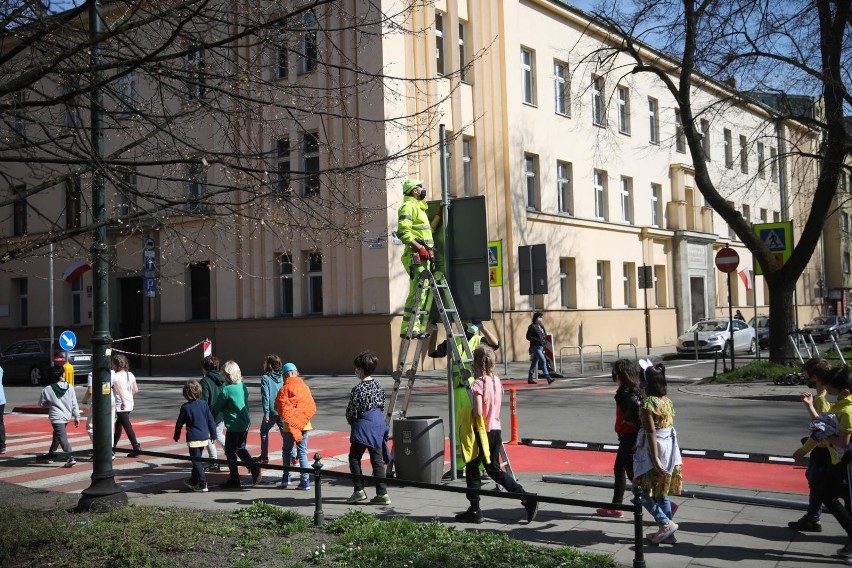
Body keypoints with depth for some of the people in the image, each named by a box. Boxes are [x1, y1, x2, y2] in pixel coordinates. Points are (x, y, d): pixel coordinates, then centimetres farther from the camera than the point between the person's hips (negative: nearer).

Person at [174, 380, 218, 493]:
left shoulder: (185, 407, -9)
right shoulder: (204, 404, 1)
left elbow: (179, 423, 0)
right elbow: (211, 420, 5)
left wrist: (176, 436, 16)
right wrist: (213, 434, 15)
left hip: (193, 439, -5)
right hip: (204, 437, 5)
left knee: (196, 461, -1)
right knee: (197, 460, 19)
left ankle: (203, 484, -7)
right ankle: (193, 481, 33)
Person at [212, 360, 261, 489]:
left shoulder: (226, 390, -18)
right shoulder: (243, 386, 4)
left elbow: (216, 408, -10)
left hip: (234, 425, -7)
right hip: (245, 423, 7)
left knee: (230, 451, 5)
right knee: (240, 448, 23)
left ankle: (234, 479, 10)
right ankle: (254, 467, 12)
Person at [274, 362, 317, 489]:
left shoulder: (284, 389, -10)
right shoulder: (304, 387, 2)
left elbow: (279, 407, -8)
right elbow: (312, 407, 4)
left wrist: (285, 417, 9)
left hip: (290, 425, -3)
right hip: (304, 424, 3)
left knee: (287, 450, 16)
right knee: (302, 452, 6)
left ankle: (286, 478, 14)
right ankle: (305, 481, 2)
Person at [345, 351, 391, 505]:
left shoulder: (358, 389, -15)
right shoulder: (378, 387, 6)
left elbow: (351, 411, -10)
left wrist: (350, 420, 10)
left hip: (362, 428, -7)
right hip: (378, 426, 7)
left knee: (354, 458, 9)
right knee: (377, 460, 8)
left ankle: (359, 490, 10)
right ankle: (382, 493, 6)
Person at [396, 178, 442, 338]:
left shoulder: (419, 207, 25)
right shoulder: (408, 206, -6)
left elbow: (429, 229, 29)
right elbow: (403, 232, -18)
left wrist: (439, 215, 25)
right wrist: (420, 248, -23)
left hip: (424, 256, 10)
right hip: (415, 256, -10)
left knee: (426, 292, 11)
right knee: (417, 292, -15)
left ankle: (421, 328, 15)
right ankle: (409, 329, -16)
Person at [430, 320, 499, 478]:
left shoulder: (480, 341, 3)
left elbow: (494, 343, -16)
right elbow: (432, 353, 13)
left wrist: (482, 326, -21)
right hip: (457, 391, 5)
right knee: (457, 430, 10)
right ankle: (458, 467, 19)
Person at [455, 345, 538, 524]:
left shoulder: (479, 383, -17)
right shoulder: (497, 380, 7)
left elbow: (478, 412, -24)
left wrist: (469, 412, -5)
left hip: (482, 432, -7)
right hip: (496, 430, 8)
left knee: (472, 469, 6)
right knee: (494, 469, 17)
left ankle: (474, 511, 11)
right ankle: (527, 498, 9)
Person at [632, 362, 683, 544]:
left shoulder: (647, 403, -17)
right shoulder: (667, 401, 7)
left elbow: (651, 433, -21)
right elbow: (670, 426, 12)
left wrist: (655, 460, -22)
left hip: (654, 449, -8)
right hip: (670, 447, 8)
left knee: (642, 490, 4)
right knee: (662, 490, 16)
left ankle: (666, 523, -1)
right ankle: (666, 529, 22)